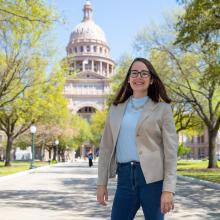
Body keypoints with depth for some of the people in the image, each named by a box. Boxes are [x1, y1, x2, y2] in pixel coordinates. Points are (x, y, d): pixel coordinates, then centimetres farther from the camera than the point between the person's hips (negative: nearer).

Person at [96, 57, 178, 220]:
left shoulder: (162, 108, 1)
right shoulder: (116, 108, 12)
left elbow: (170, 150, -4)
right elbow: (106, 147, 12)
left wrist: (168, 189, -12)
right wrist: (102, 183, 7)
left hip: (153, 177, -3)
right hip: (125, 176, 3)